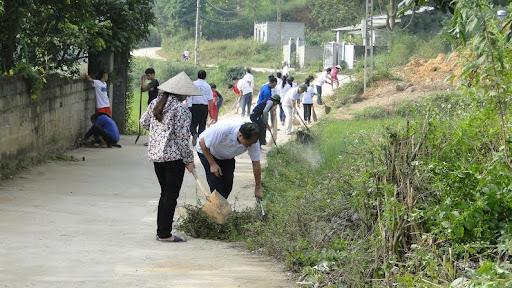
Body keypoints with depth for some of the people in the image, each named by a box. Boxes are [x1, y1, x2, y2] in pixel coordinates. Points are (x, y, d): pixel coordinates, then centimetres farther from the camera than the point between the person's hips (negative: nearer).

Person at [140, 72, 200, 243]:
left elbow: (144, 122, 19)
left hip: (155, 155, 7)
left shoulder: (155, 104, 7)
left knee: (165, 193, 17)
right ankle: (165, 234, 2)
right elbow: (182, 138, -15)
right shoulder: (181, 110, -15)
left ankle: (161, 232, 19)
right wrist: (189, 160, -6)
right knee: (171, 195, 1)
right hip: (174, 156, -7)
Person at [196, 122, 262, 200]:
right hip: (207, 152, -5)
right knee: (217, 186, -15)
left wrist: (258, 188, -10)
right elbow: (202, 142, -28)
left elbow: (256, 163, -16)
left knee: (228, 185, -1)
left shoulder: (253, 141, -28)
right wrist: (212, 164, -26)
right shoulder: (223, 130, -43)